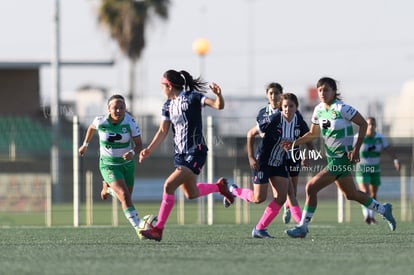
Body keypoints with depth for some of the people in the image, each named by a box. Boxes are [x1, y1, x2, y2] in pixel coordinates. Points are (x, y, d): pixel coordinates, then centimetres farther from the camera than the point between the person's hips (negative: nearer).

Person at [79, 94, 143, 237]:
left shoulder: (130, 122, -16)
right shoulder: (100, 121, -16)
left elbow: (139, 144, -14)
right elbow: (91, 127, 9)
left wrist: (133, 153, -35)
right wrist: (85, 144, 18)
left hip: (127, 163, 3)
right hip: (109, 165, -3)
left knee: (125, 197, 17)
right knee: (125, 196, -22)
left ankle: (107, 188, 51)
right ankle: (138, 228, -22)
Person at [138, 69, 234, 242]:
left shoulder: (192, 97, -11)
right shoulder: (168, 105, 9)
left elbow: (219, 105, -16)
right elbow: (163, 131, 12)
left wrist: (218, 95, -38)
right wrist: (149, 149, 1)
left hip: (195, 153, -8)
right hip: (179, 154, 8)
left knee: (169, 185, -19)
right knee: (191, 194, 17)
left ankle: (158, 229, -15)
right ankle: (220, 186, 44)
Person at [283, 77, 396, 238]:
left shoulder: (341, 108, -18)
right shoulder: (319, 110, 5)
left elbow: (363, 124, -13)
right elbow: (313, 133, 18)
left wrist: (356, 149, -18)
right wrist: (294, 143, 4)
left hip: (343, 157, -8)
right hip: (332, 158, 8)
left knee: (311, 187, -13)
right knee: (351, 194, 20)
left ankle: (303, 227, -5)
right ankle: (383, 210, 39)